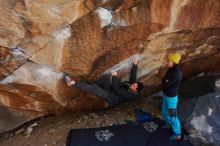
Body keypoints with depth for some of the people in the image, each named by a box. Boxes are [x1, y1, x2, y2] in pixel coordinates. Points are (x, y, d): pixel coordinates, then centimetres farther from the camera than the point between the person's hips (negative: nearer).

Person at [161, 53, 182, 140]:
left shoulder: (176, 73, -31)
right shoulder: (171, 69, -3)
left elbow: (165, 83, -26)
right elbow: (164, 81, 5)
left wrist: (165, 80, -10)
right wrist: (166, 81, -13)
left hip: (171, 97, -9)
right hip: (166, 95, 9)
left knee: (173, 116, 8)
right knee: (165, 111, 28)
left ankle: (177, 134, 28)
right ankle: (168, 124, 54)